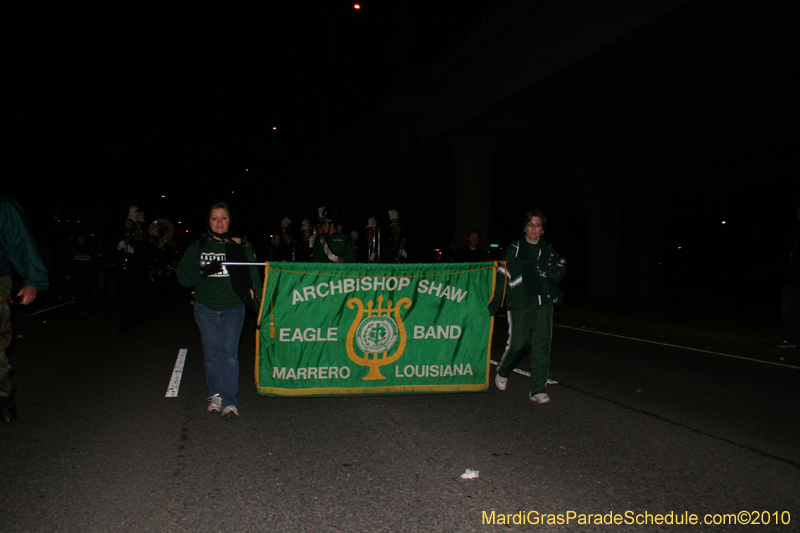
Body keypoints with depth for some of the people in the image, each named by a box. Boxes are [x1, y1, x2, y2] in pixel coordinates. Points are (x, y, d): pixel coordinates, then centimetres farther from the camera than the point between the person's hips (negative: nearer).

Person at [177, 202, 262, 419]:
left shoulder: (242, 247, 6)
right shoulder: (197, 247, 8)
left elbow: (253, 277, 8)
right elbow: (183, 275, 3)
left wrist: (259, 304, 0)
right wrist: (204, 272, -16)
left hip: (233, 308, -1)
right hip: (206, 309, 2)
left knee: (229, 352, -9)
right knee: (212, 353, 4)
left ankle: (230, 401, -7)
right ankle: (215, 395, 20)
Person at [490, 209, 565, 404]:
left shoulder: (548, 250, 15)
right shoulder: (514, 249, 3)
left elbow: (560, 275, 13)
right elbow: (502, 274, -1)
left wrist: (547, 269, -9)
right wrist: (496, 297, -10)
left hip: (543, 303, 3)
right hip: (519, 303, -3)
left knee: (542, 345, -4)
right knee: (517, 344, -1)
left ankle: (538, 390, 3)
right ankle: (502, 372, 30)